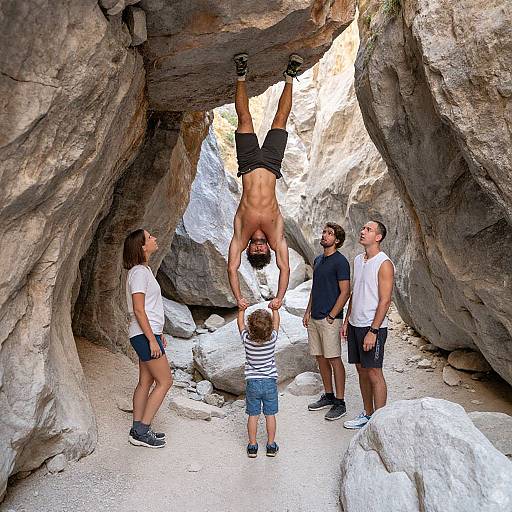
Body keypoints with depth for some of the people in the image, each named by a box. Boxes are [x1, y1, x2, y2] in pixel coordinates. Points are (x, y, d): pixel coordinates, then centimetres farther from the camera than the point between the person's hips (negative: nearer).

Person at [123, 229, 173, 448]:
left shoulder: (143, 270, 15)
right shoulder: (139, 272, -16)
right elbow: (138, 310, -19)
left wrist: (158, 334, 21)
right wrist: (152, 339, -19)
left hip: (148, 333, 10)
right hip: (145, 335, -10)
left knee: (146, 382, 13)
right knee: (165, 381, -4)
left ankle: (138, 430, 21)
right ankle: (142, 431, 3)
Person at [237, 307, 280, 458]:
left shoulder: (247, 339, -17)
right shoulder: (272, 338, -16)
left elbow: (240, 322, 0)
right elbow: (276, 321, 2)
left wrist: (242, 308, 7)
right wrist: (274, 308, 11)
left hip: (252, 383, 0)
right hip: (270, 382, 1)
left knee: (253, 415, 11)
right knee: (270, 415, 12)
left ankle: (252, 446, 20)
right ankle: (271, 445, 22)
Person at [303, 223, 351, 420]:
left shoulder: (340, 261, -11)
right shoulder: (318, 260, 14)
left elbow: (345, 292, -14)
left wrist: (331, 316, -16)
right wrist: (308, 312, 13)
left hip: (330, 319, -8)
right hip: (314, 318, 8)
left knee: (334, 360, -1)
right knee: (321, 358, 14)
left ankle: (340, 403, 9)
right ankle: (328, 396, 27)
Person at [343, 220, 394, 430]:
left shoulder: (384, 264, -14)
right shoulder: (358, 260, 11)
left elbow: (385, 301, -17)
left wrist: (373, 331, -20)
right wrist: (347, 320, 15)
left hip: (373, 327, -8)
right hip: (355, 324, 8)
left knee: (374, 373, 0)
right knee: (361, 370, 15)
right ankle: (367, 414, 29)